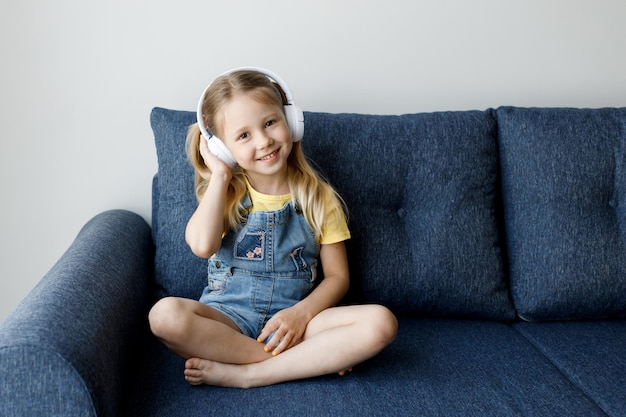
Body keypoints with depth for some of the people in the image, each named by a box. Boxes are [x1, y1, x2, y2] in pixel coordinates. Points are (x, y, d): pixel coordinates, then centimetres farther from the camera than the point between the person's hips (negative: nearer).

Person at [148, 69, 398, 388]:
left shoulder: (317, 197, 4)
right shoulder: (224, 193, 4)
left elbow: (337, 275, 4)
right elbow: (202, 245, -17)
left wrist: (301, 313, -14)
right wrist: (219, 175, -9)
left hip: (293, 318, 1)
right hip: (228, 318, 0)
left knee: (381, 322, -25)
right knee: (165, 314, -32)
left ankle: (244, 374, -23)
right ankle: (311, 360, -20)